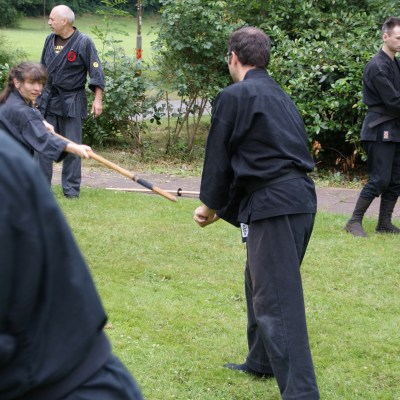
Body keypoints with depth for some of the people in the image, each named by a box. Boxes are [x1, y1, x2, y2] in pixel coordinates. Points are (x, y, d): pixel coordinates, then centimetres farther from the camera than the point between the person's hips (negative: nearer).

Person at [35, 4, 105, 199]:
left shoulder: (83, 42, -9)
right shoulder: (50, 40, 8)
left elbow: (96, 72, -9)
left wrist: (98, 99, -15)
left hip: (72, 102, -5)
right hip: (48, 99, 5)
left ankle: (71, 188, 7)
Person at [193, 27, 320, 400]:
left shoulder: (234, 96, -6)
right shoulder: (279, 97, 20)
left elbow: (219, 156, -1)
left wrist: (211, 204, 16)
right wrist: (225, 207, 26)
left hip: (273, 205, -9)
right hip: (301, 200, 9)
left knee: (277, 300, -8)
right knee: (260, 282, 26)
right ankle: (262, 362, 40)